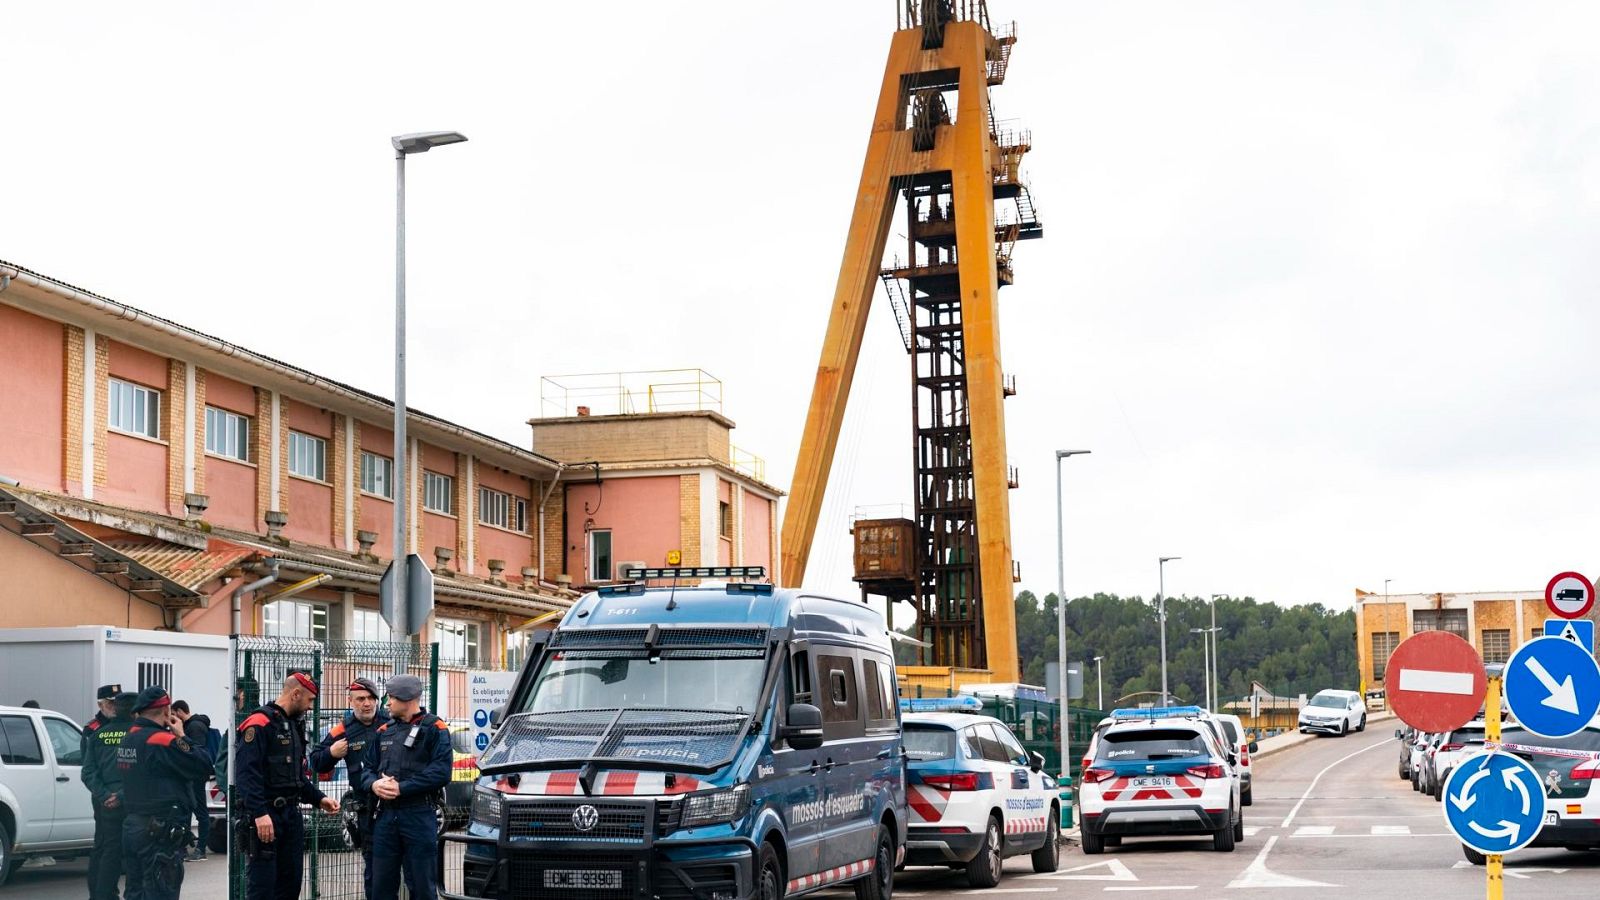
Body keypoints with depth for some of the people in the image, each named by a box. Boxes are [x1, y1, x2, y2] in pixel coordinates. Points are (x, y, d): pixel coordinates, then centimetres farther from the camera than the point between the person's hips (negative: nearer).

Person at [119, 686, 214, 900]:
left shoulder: (129, 739, 10)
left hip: (132, 825, 9)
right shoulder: (163, 741, -18)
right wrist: (182, 737, -5)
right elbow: (203, 766, -16)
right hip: (161, 831, -9)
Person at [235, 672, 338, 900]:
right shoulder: (259, 724, -13)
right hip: (265, 816, -9)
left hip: (291, 813, 9)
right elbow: (247, 773, -21)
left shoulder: (294, 725, 17)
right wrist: (259, 814, -27)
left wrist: (319, 799, 13)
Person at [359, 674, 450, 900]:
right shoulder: (385, 731, 18)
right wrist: (374, 784, -8)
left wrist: (402, 787, -17)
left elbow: (441, 772, -14)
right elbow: (367, 767, 16)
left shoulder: (434, 729, -2)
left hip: (420, 816, -6)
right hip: (386, 815, 6)